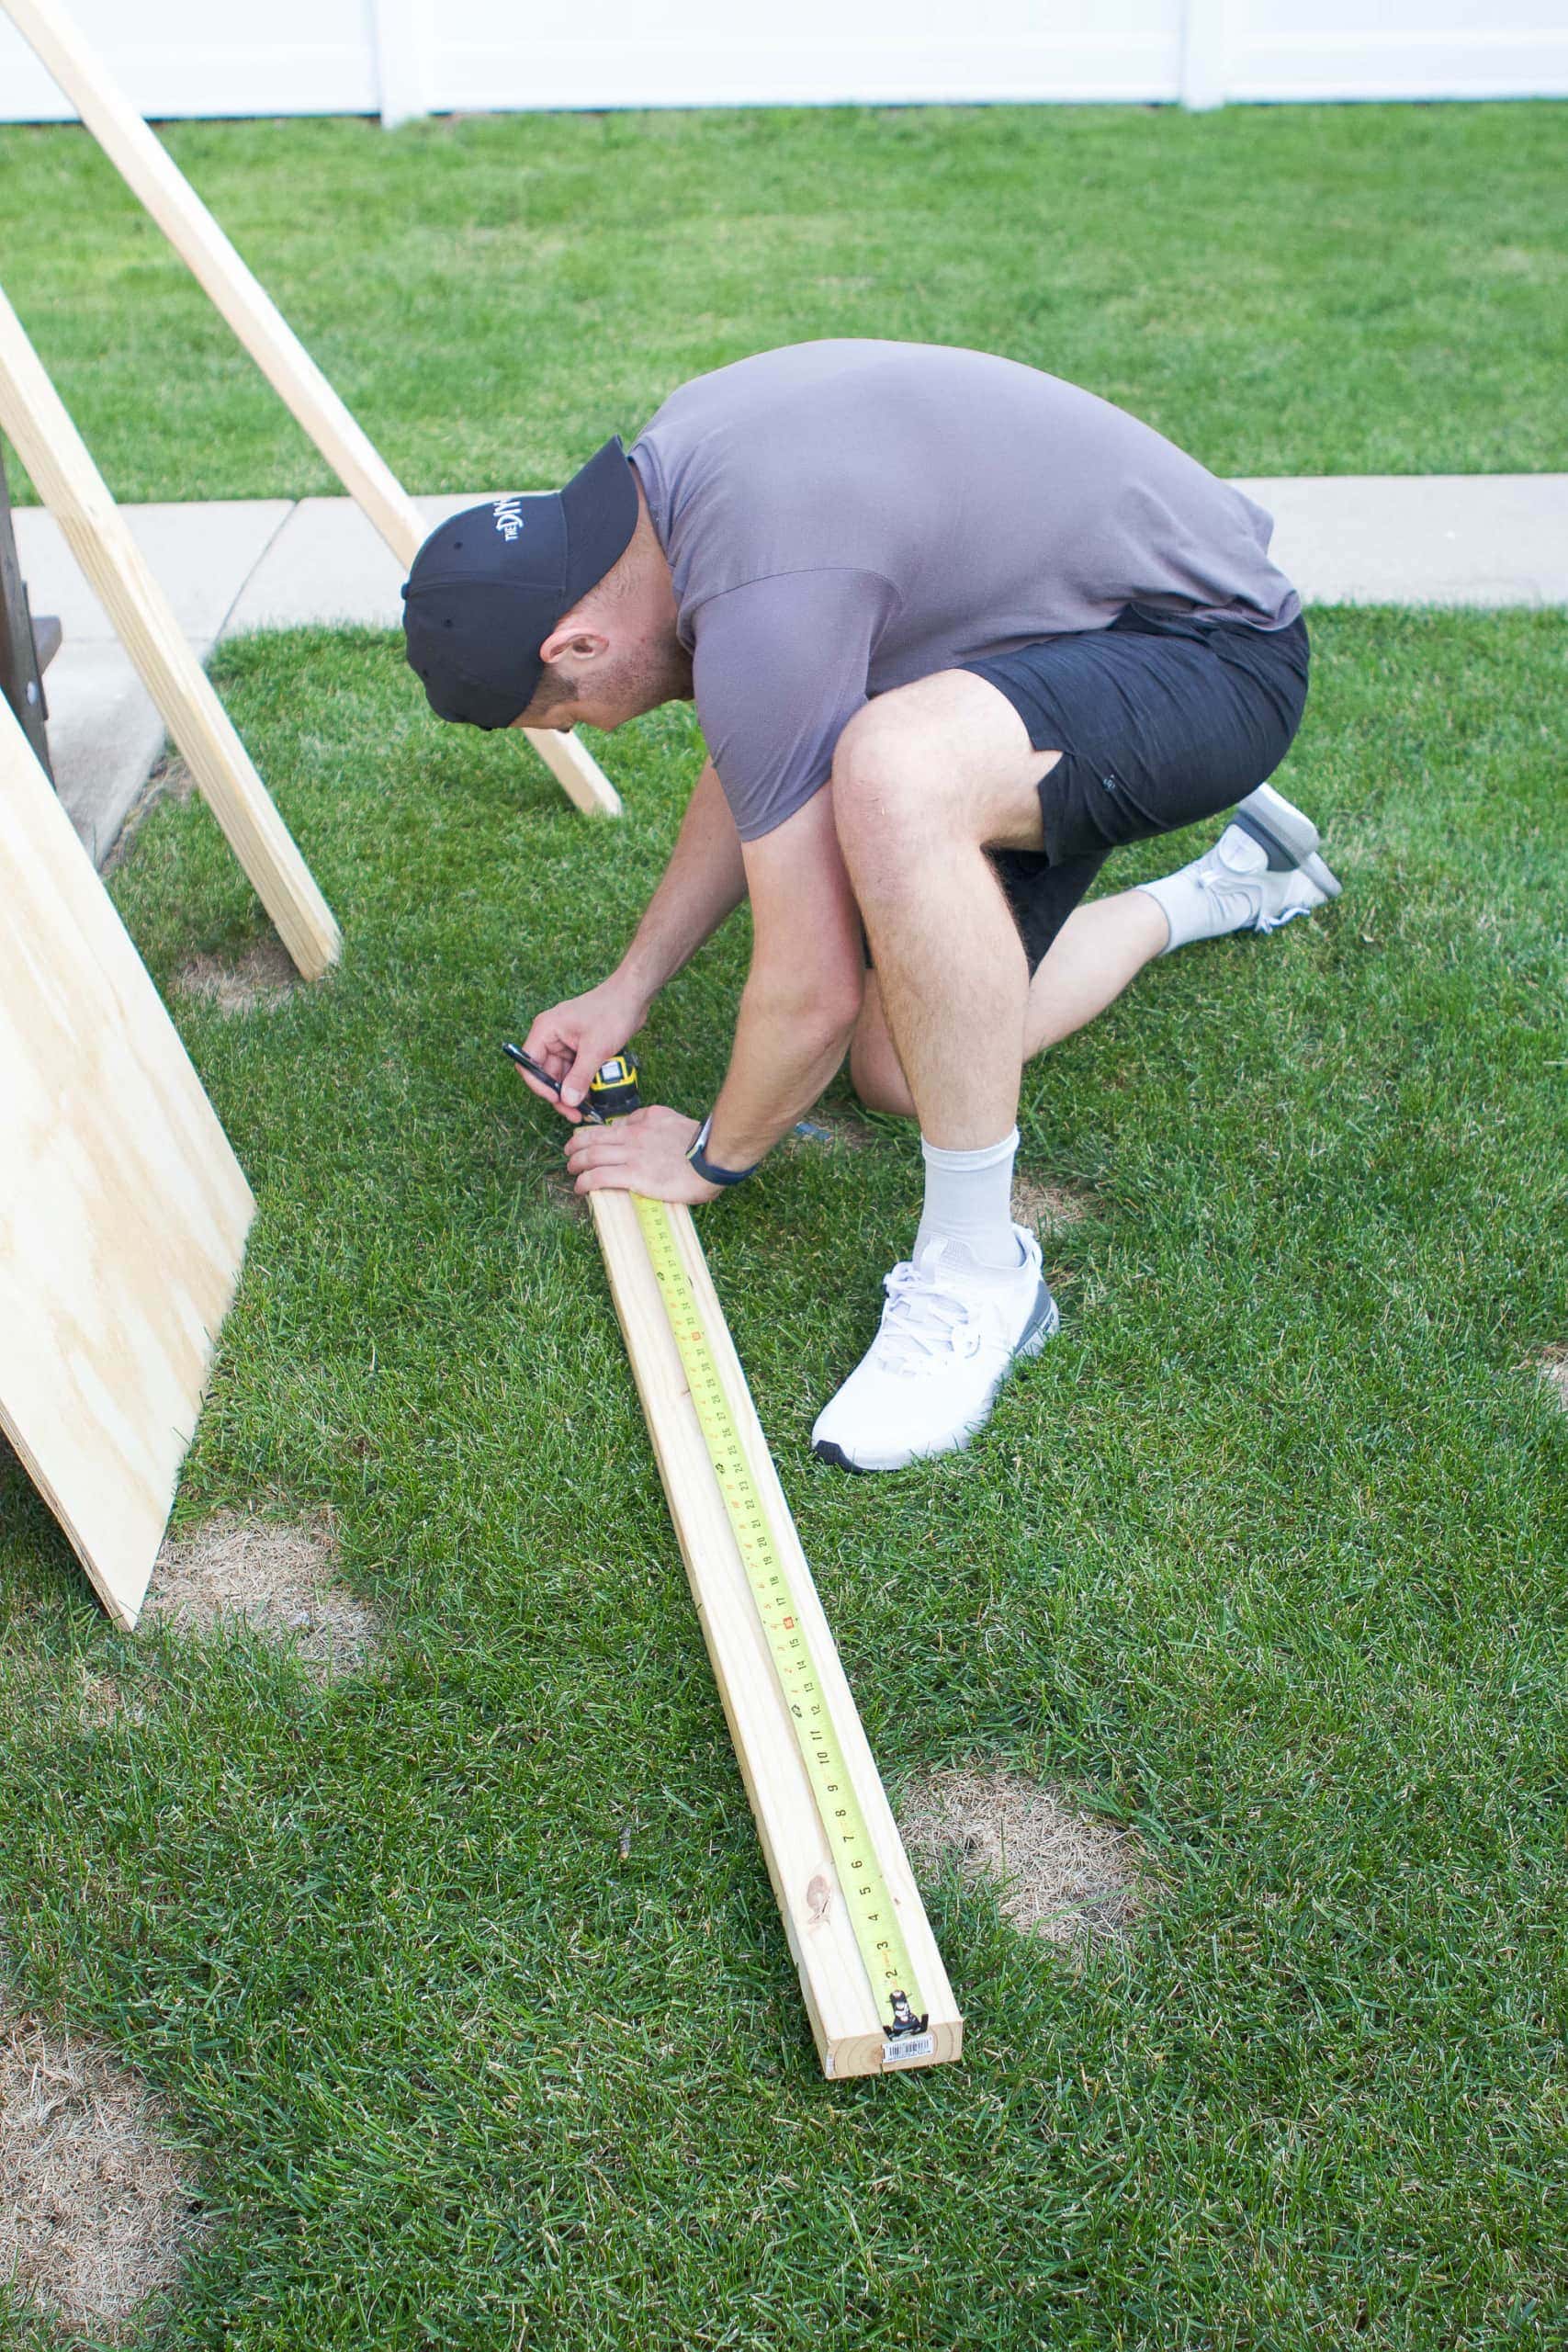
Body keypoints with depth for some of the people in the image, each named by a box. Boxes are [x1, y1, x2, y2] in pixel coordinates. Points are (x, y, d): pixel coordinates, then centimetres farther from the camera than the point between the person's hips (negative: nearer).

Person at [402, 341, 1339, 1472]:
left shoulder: (761, 611, -32)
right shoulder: (668, 473, -1)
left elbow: (813, 992, -25)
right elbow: (756, 768, 14)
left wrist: (710, 1161, -5)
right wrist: (630, 987, 15)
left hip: (1216, 652, -9)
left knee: (891, 771, -40)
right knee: (899, 1067, 5)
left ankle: (976, 1273, -24)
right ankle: (1215, 888, 29)